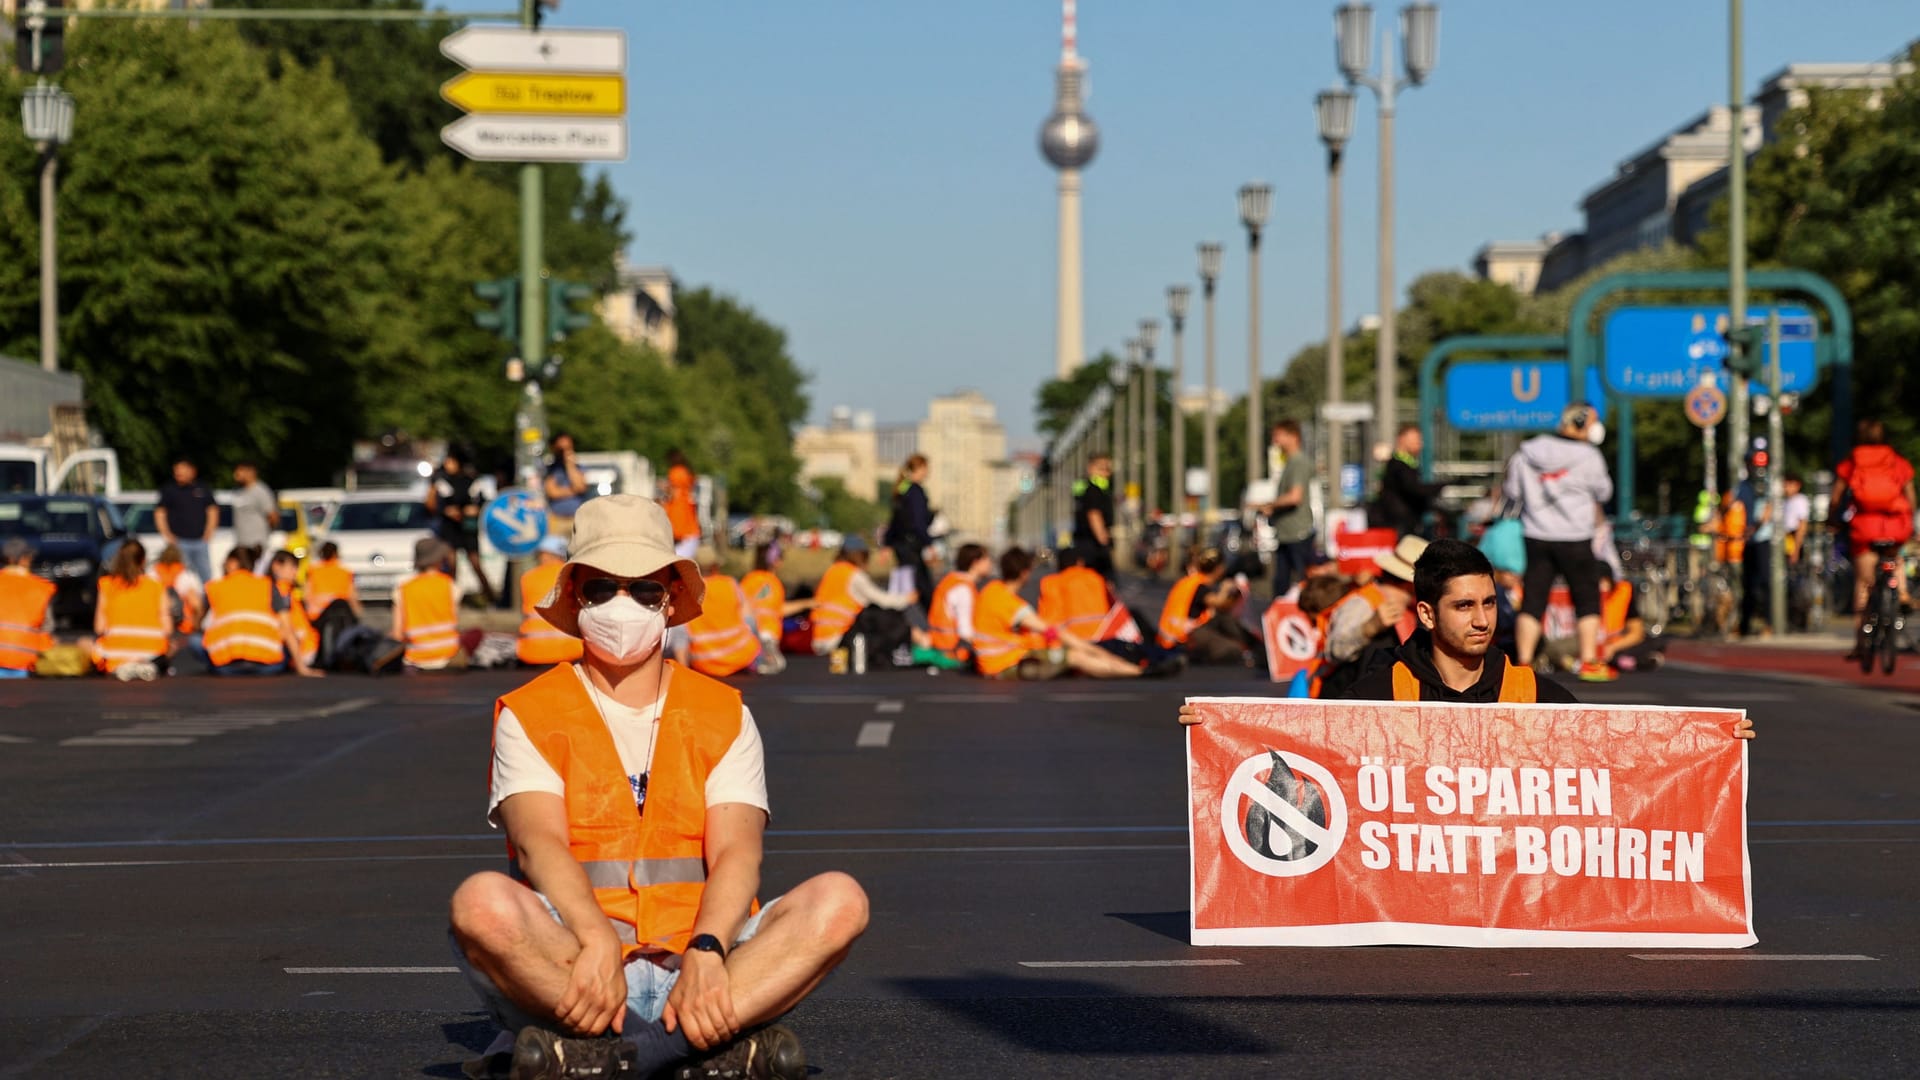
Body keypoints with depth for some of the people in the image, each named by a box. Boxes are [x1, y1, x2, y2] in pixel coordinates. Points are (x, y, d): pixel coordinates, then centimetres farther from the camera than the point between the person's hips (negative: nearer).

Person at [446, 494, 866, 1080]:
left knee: (839, 900, -23)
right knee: (483, 902, -32)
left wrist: (706, 952, -23)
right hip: (571, 966, -2)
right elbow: (542, 847, -9)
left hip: (695, 967, 2)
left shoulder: (725, 715, 14)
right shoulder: (528, 717, 8)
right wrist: (598, 943, -30)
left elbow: (736, 855, -1)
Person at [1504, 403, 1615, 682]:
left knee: (1532, 600, 5)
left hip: (1536, 536, 3)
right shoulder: (1587, 455, -8)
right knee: (1587, 599, 8)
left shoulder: (1527, 452, 2)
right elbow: (1603, 492, 2)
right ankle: (1589, 662, 7)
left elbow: (1512, 491, 5)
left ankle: (1523, 662, 1)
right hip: (1574, 538, -3)